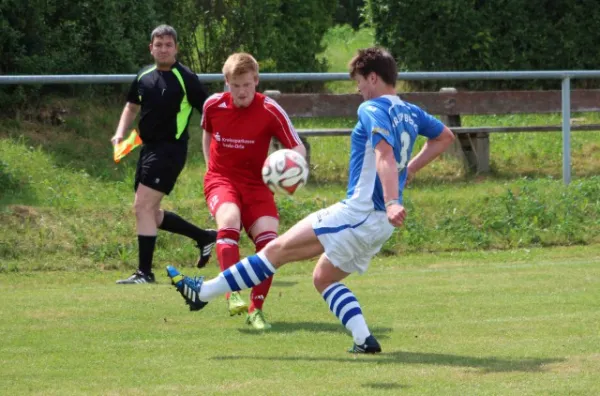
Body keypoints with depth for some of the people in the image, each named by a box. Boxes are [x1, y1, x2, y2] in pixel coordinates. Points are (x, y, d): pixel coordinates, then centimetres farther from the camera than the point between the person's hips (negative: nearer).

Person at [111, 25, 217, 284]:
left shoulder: (185, 78, -10)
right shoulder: (144, 77, 9)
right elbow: (132, 107, 24)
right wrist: (120, 133, 7)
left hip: (170, 149, -8)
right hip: (148, 147, 8)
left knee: (143, 206, -15)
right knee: (149, 213, 14)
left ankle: (145, 272, -9)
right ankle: (203, 236, 31)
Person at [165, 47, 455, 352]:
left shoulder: (373, 110, -12)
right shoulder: (410, 113, 14)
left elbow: (385, 153, -29)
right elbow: (445, 136, 32)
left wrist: (392, 202, -41)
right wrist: (409, 169, 26)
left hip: (358, 212, -9)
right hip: (381, 224, 9)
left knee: (277, 250, -7)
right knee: (323, 278, 18)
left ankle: (203, 292, -6)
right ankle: (364, 339, 3)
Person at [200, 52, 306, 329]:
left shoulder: (270, 111, -12)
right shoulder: (213, 105, -4)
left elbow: (297, 148, -10)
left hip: (255, 183, 0)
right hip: (221, 179, 0)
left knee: (268, 238, -18)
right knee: (229, 219, -32)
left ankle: (256, 309, -4)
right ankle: (233, 294, -35)